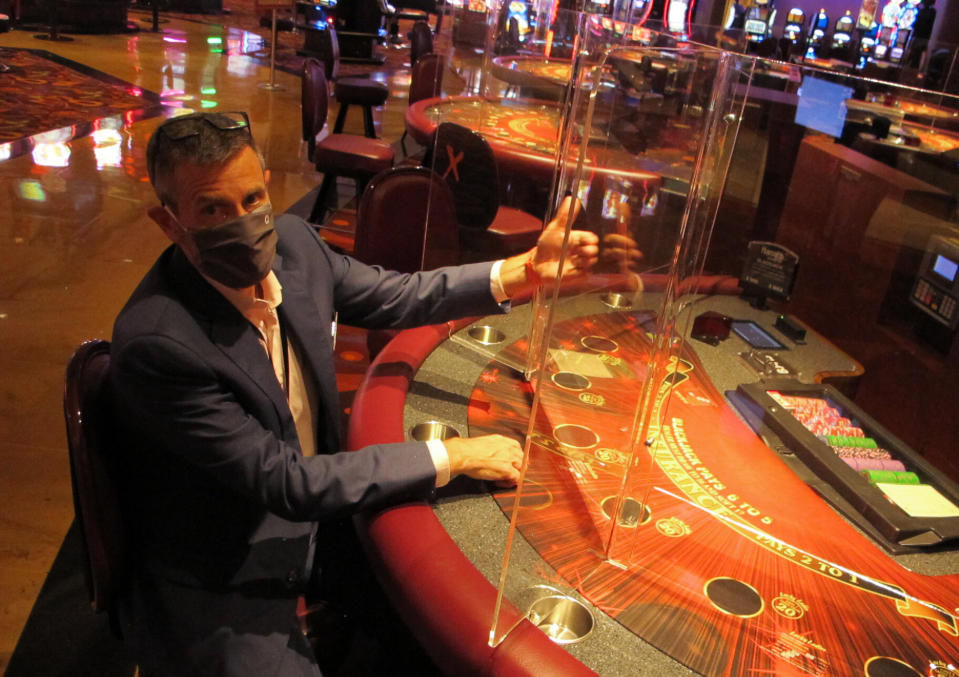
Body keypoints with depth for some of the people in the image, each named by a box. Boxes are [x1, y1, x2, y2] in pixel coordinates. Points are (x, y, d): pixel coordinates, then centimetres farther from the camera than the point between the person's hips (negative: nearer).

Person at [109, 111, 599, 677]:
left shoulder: (292, 241, -10)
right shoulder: (156, 341, -31)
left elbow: (394, 298, 4)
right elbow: (285, 481, -28)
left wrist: (526, 270, -8)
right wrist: (452, 457, -23)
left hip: (309, 515, 7)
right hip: (220, 586, -6)